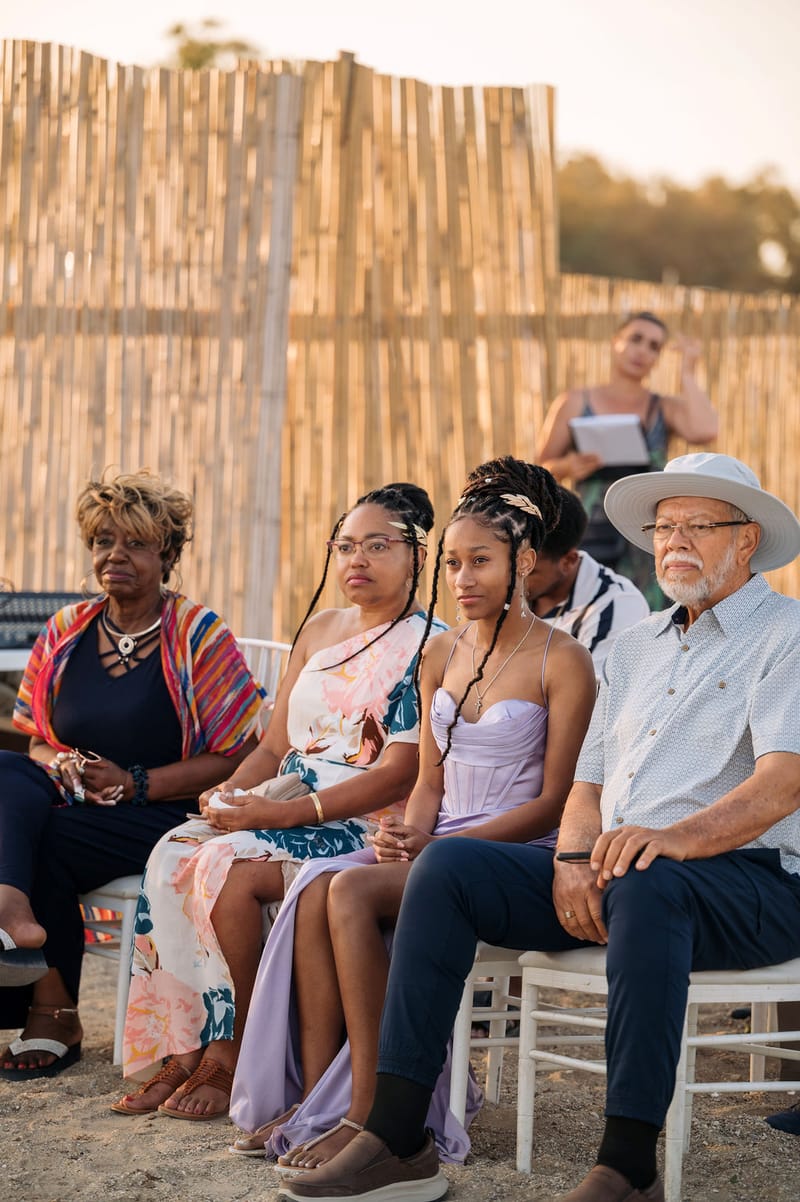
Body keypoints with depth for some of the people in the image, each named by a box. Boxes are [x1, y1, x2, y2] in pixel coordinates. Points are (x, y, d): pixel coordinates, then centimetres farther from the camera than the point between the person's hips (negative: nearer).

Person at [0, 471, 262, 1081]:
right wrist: (59, 768, -8)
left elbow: (239, 756, -6)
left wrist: (135, 783, -16)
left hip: (164, 818, -4)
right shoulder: (65, 632, 13)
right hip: (67, 802, 4)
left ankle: (52, 1014, -15)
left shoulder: (199, 636, -1)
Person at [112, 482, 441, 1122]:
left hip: (366, 827, -7)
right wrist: (229, 795, -5)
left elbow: (397, 775, -16)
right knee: (174, 855, -20)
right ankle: (182, 1052, -18)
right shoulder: (319, 630, 18)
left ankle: (232, 1057, -14)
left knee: (229, 868, -29)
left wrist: (278, 813, -21)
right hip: (286, 810, 7)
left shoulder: (427, 648, -7)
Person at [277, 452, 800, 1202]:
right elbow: (588, 782, 18)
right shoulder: (636, 646, 22)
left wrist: (676, 837, -35)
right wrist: (572, 861, -5)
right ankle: (397, 1141, -17)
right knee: (445, 867, -12)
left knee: (644, 884, -40)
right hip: (610, 875, 7)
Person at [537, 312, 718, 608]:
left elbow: (704, 432, -12)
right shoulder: (575, 404, 9)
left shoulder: (665, 409, 10)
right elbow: (540, 468, 11)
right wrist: (567, 466, -12)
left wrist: (687, 374, 0)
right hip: (591, 537, -1)